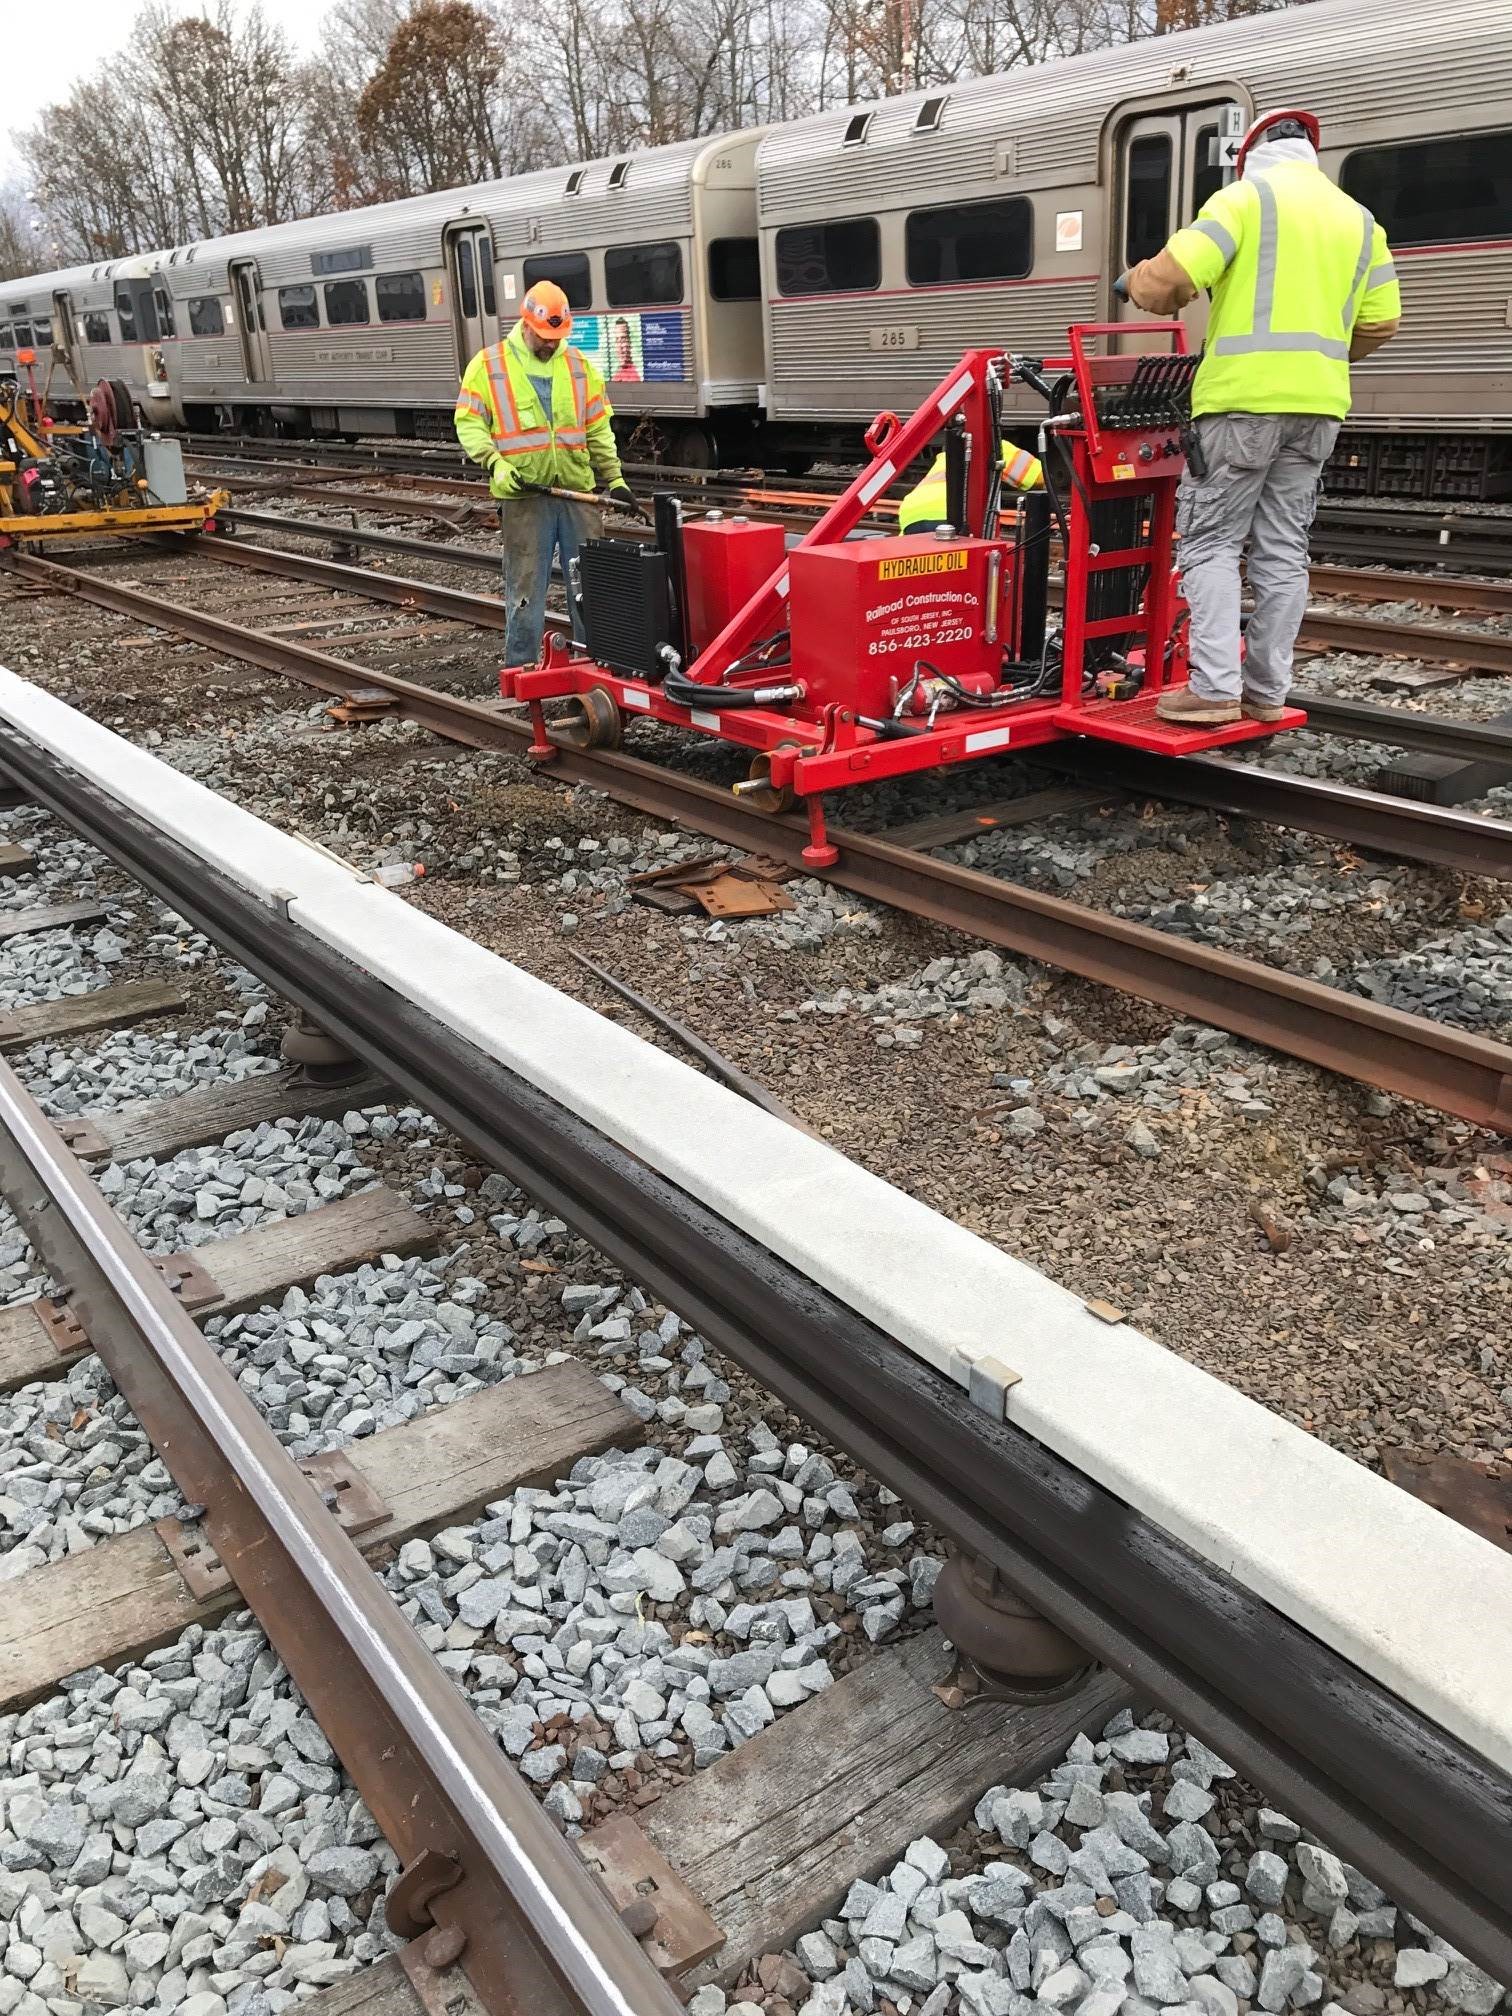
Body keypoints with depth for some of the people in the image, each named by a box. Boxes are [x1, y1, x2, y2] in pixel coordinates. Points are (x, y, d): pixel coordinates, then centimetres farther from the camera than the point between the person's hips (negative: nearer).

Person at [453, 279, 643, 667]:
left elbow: (599, 429, 13)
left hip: (577, 492, 3)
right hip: (523, 496, -3)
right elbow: (468, 422, -1)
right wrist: (496, 463, -16)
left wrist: (614, 480, 6)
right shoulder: (489, 364, 1)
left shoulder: (579, 365, 11)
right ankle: (520, 671, 9)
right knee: (525, 589, 1)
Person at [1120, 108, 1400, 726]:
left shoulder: (1246, 196, -1)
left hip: (1244, 397, -6)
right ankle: (1267, 691, 10)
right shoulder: (1358, 217, 17)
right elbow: (1381, 322, 13)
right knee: (1283, 548, 8)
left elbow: (1171, 277, -14)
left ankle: (1216, 688, -10)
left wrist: (1137, 282, 8)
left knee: (1211, 540, -2)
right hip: (1318, 405, 6)